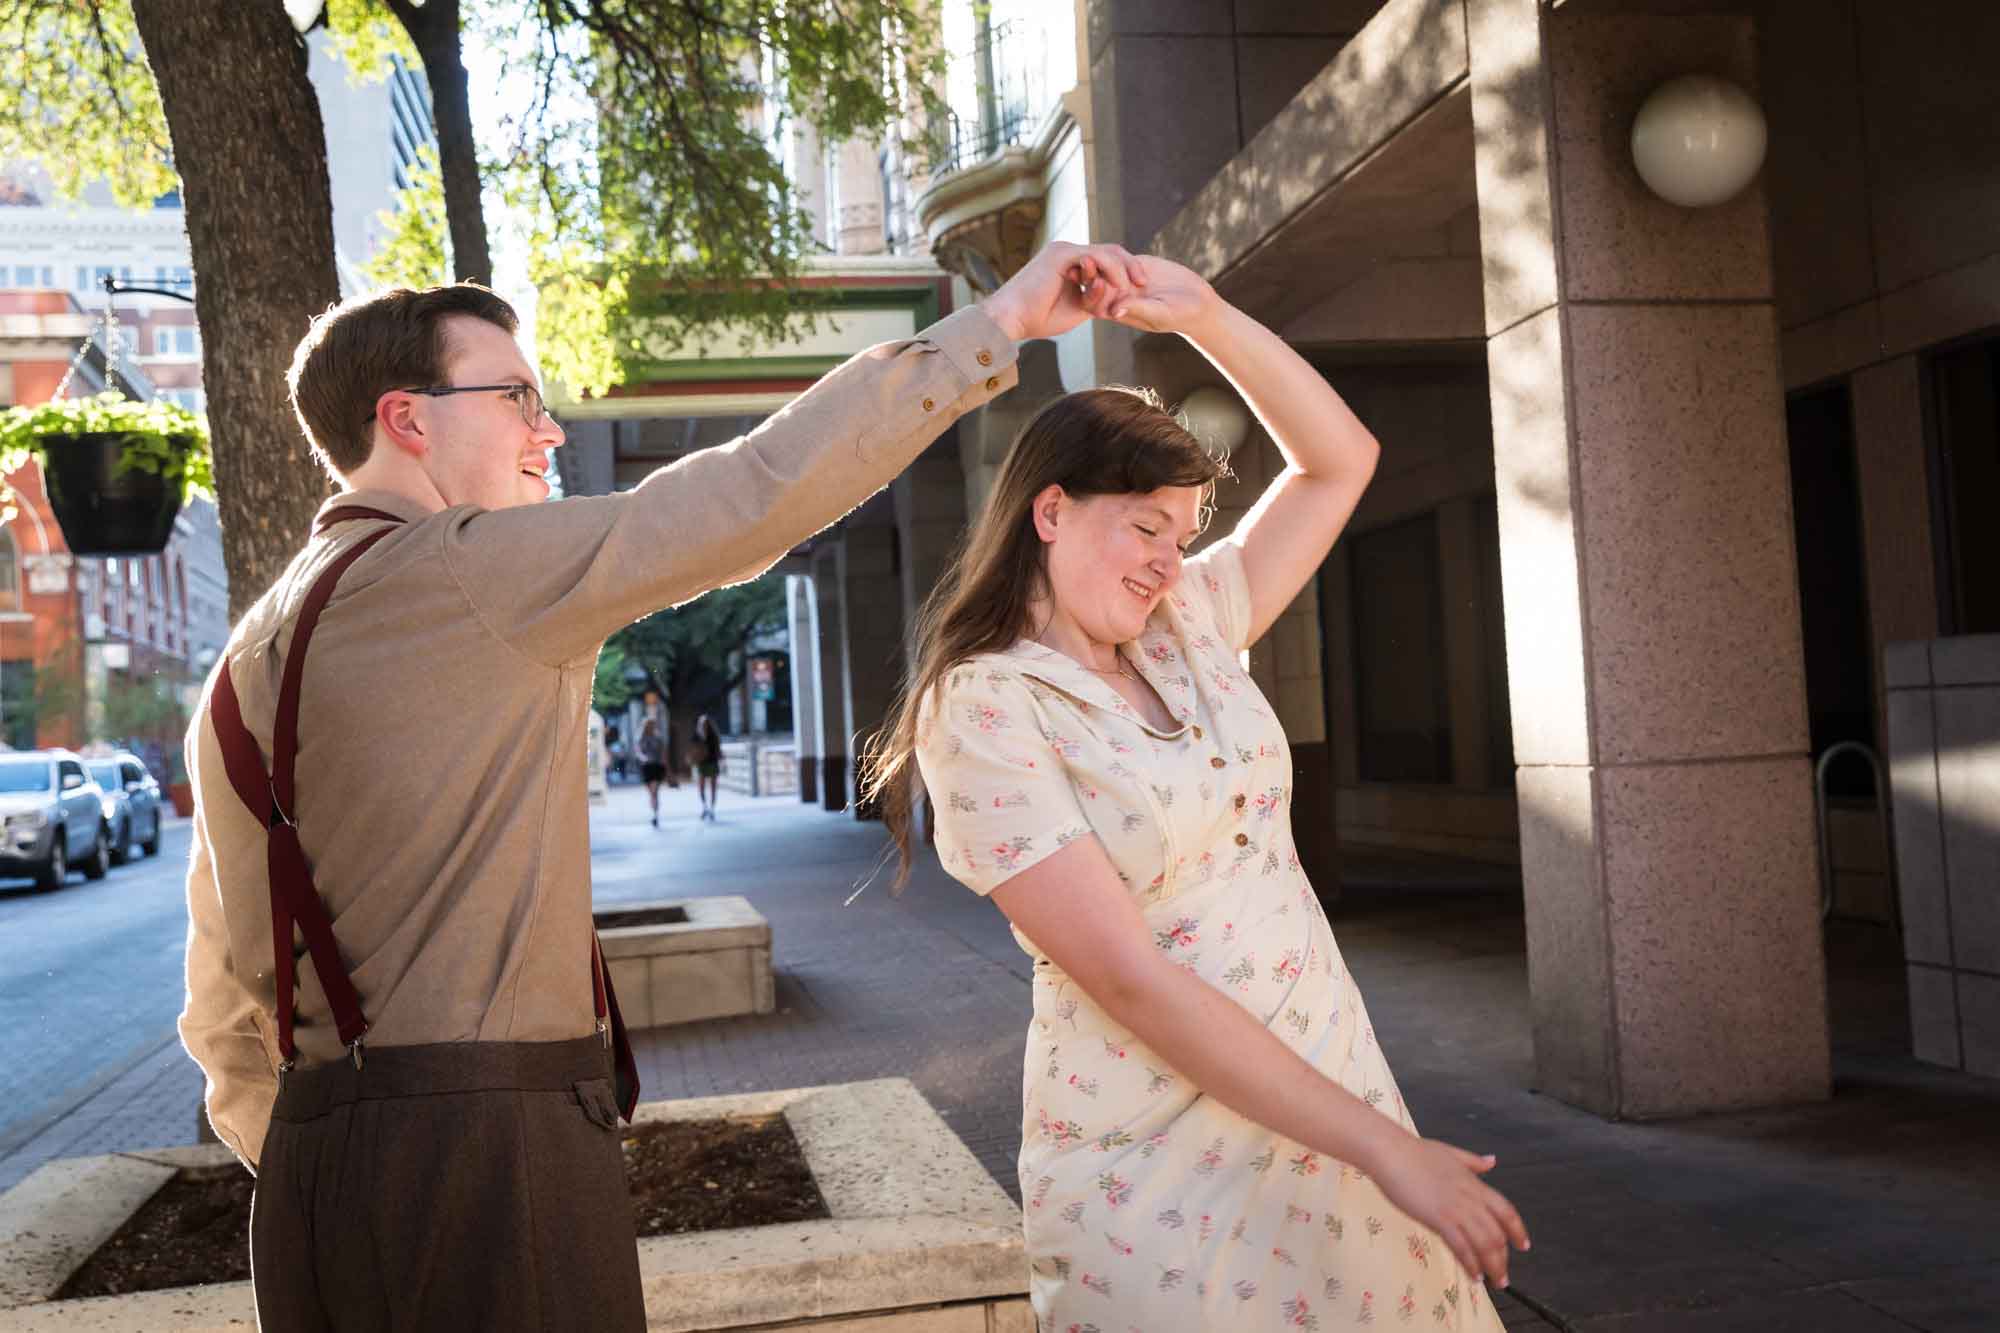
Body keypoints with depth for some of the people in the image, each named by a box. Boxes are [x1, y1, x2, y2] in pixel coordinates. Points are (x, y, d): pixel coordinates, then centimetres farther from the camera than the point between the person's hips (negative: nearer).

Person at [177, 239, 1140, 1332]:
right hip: (486, 1151, -9)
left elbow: (229, 1004, 17)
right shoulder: (467, 568, -10)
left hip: (316, 1181, 9)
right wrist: (1001, 322, -8)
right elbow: (759, 492, -15)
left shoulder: (243, 668, 14)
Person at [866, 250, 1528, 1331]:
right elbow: (1133, 979, -21)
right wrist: (1384, 1145, -20)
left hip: (1331, 1088, 7)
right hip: (1166, 1175, -6)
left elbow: (1338, 462, 11)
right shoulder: (982, 710, -15)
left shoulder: (1186, 626, 6)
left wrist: (1208, 319, -2)